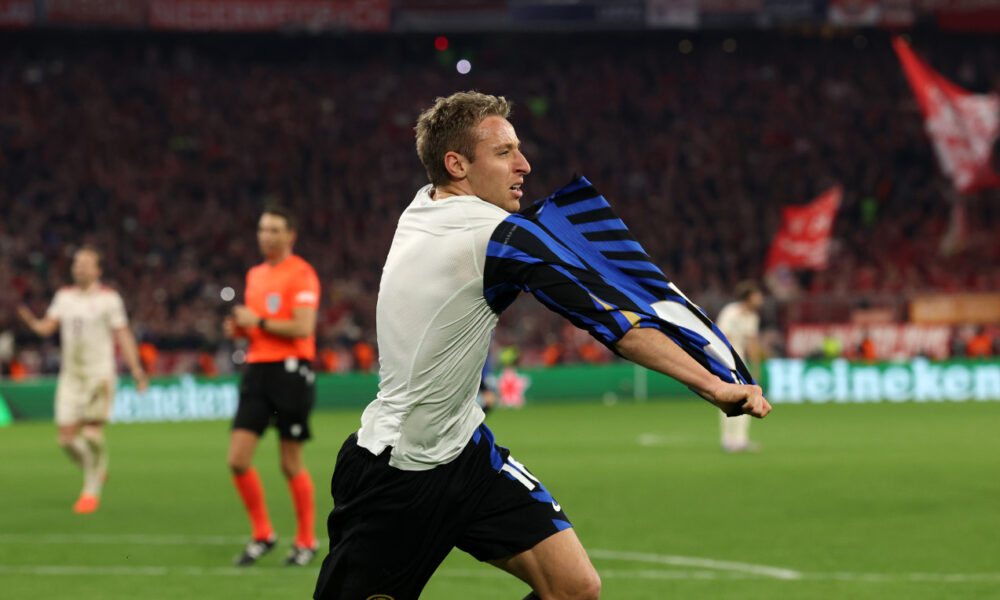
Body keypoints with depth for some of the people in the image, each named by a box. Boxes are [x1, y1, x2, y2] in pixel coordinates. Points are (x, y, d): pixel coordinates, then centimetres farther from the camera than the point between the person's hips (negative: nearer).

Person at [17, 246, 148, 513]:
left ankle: (91, 492, -5)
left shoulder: (109, 298, -2)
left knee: (92, 431, -15)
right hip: (70, 375, 4)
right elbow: (46, 327, 3)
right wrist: (30, 320, -19)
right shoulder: (64, 296, 10)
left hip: (100, 375, -4)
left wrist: (136, 369, -8)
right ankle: (96, 472, 26)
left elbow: (123, 336, -2)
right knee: (67, 437, 0)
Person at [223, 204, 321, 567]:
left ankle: (306, 540, 14)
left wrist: (259, 321, -12)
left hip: (290, 369, -7)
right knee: (238, 459, -3)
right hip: (257, 369, 7)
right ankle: (262, 535, 10)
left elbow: (303, 327, -17)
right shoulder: (255, 275, 17)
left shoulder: (301, 274, -7)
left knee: (291, 464, -1)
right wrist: (239, 328, 5)